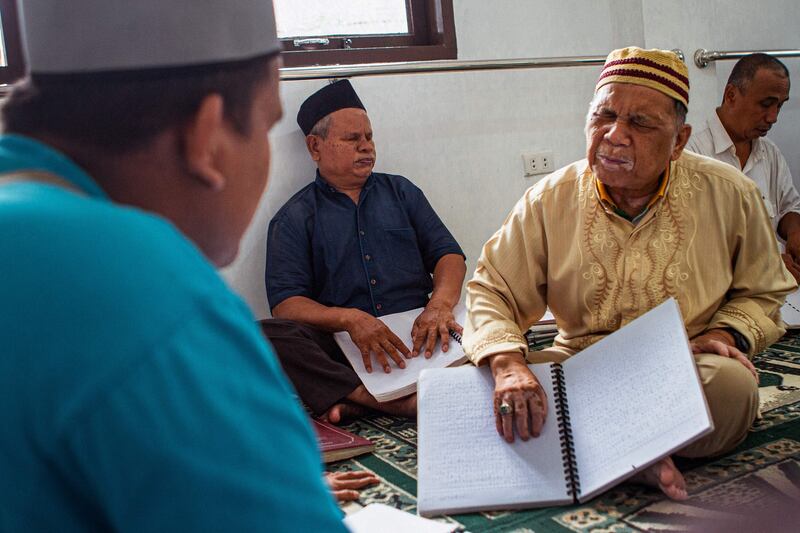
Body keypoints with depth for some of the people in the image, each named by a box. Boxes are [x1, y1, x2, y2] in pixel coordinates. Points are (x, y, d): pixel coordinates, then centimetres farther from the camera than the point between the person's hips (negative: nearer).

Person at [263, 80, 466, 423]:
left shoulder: (401, 191, 20)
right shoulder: (294, 218, 10)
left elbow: (449, 254, 11)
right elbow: (285, 304, -1)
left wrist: (440, 304, -12)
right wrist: (350, 319, -21)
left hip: (417, 335, 2)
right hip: (342, 345, -2)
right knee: (266, 337, -30)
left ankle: (357, 401, -32)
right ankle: (401, 403, -38)